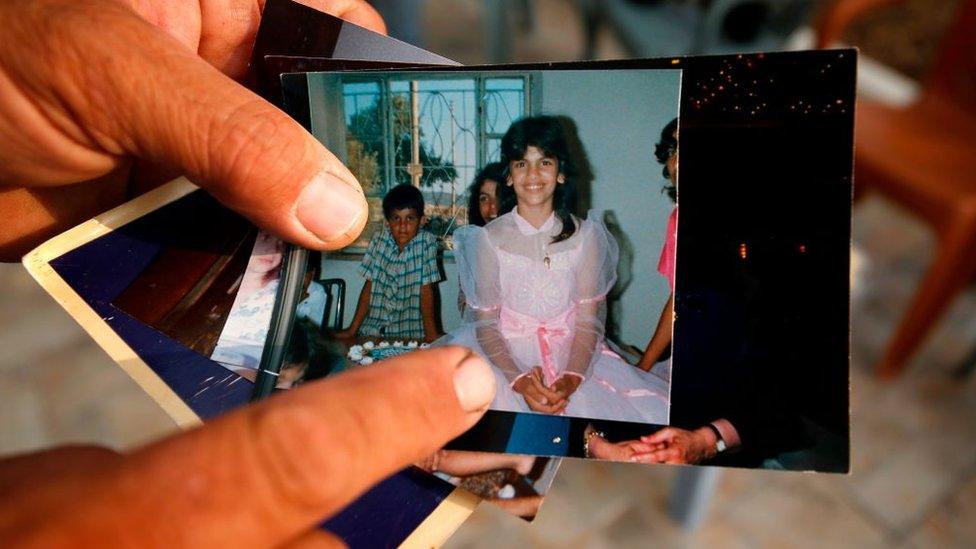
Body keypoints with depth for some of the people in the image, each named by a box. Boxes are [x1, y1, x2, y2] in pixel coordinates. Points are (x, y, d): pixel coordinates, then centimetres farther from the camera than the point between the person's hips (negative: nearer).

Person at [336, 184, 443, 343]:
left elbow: (426, 289, -7)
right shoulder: (378, 240, -1)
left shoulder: (426, 242, -8)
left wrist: (431, 332, -12)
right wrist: (352, 330, 0)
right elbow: (369, 286, 1)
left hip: (410, 332, -2)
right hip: (373, 330, 2)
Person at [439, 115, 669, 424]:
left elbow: (589, 320, -3)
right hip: (506, 356, -1)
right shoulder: (489, 239, -2)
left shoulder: (585, 236, 0)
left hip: (573, 356, 2)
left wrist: (570, 380, -20)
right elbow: (485, 323, -4)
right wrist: (519, 381, -20)